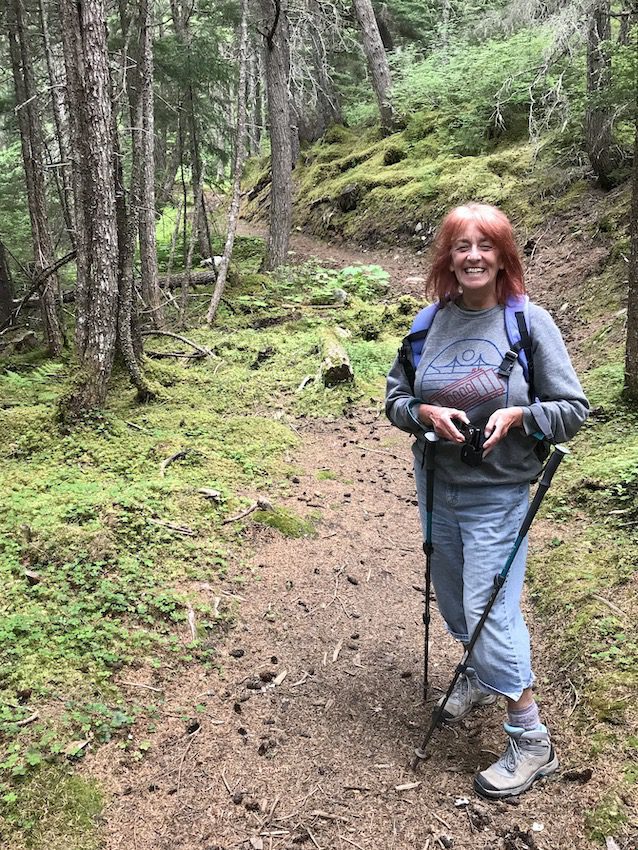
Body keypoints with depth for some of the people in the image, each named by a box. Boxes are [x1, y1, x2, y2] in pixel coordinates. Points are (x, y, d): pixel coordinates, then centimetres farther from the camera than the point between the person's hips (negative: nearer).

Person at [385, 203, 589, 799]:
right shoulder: (430, 322, -1)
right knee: (451, 595, 19)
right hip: (436, 484, 5)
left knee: (490, 610, -5)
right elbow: (395, 396, 7)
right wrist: (425, 413, -14)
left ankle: (531, 741, 13)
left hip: (497, 493, -5)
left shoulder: (529, 322, -11)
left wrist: (518, 416, -23)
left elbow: (573, 410, -6)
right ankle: (479, 673, 49)